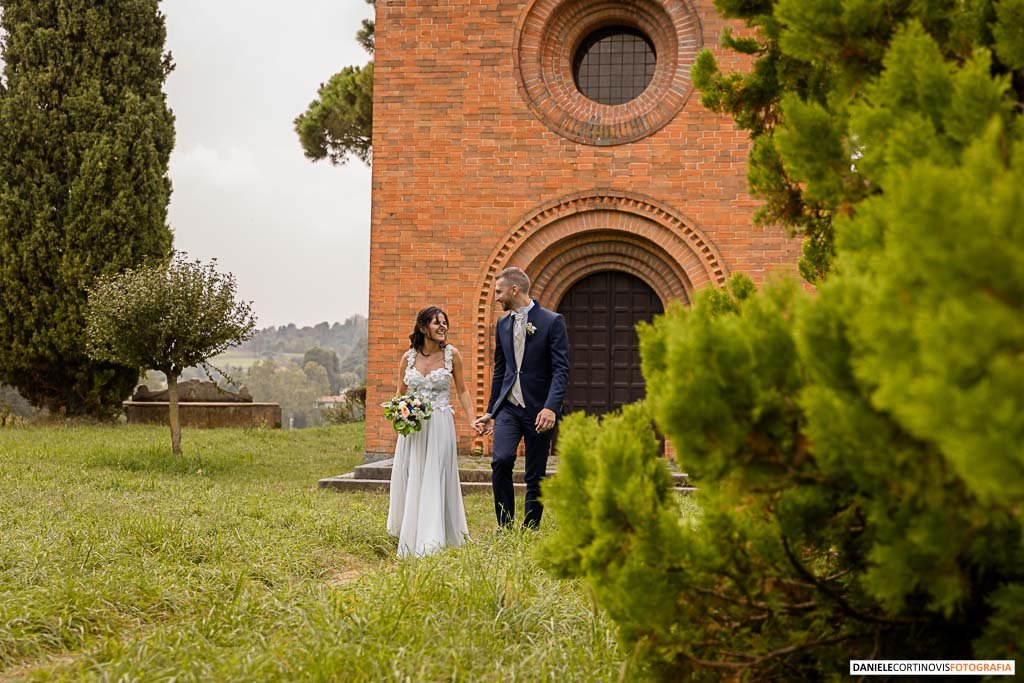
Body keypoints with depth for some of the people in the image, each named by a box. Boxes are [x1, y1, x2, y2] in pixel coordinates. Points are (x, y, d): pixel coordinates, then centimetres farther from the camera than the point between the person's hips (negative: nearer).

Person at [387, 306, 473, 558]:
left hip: (440, 425, -2)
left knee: (434, 481, -5)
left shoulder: (451, 354, -1)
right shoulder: (408, 357, 3)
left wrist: (472, 420, -5)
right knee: (409, 481, 8)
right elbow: (400, 394, 13)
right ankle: (409, 538, 24)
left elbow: (462, 390, 6)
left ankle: (430, 543, -4)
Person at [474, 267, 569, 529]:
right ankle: (505, 527, -8)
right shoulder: (503, 324, 11)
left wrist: (551, 407, -23)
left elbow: (561, 369, -11)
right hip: (508, 407, 3)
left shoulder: (552, 321, -6)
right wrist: (491, 411, 19)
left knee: (536, 476, 3)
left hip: (539, 410, -3)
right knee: (501, 460, -18)